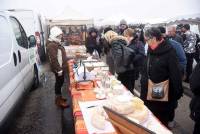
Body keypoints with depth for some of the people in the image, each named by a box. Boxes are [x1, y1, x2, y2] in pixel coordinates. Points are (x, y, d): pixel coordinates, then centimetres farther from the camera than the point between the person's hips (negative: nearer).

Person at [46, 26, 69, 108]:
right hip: (58, 68, -10)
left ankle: (59, 97, 33)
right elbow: (53, 59, -26)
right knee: (59, 83, -1)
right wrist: (59, 69, -25)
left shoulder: (56, 43, 13)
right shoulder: (51, 45, -21)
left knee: (59, 82, 18)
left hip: (61, 67, 10)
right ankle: (59, 101, 11)